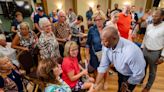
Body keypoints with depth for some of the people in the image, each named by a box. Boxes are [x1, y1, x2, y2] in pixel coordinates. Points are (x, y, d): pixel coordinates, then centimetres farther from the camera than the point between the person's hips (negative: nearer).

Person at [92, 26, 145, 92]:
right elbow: (103, 66, -16)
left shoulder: (131, 52, -44)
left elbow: (139, 74, -28)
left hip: (131, 76, -4)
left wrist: (126, 84, -11)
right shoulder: (106, 46, -27)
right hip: (120, 72, 5)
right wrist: (96, 84, -14)